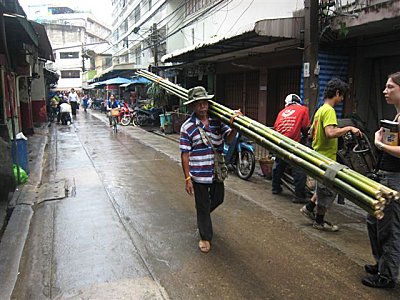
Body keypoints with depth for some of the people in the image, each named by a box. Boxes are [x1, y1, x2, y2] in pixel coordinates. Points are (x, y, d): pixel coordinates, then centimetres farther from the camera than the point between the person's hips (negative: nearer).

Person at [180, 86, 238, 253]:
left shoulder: (217, 122, 1)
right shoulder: (187, 127, -11)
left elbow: (229, 139, -10)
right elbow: (185, 155, -10)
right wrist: (187, 178, -12)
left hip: (217, 172, 4)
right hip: (199, 175, -4)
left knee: (218, 199, 22)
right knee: (202, 206, 9)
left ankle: (203, 216, 54)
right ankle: (205, 237, 30)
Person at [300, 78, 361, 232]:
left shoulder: (320, 110, 10)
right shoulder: (329, 110, -19)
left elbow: (312, 132, 18)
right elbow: (330, 133, -34)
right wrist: (349, 128, -22)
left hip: (319, 155, 9)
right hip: (326, 157, -9)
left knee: (324, 188, 23)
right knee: (328, 191, 5)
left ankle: (309, 207, 28)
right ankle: (319, 221, 19)